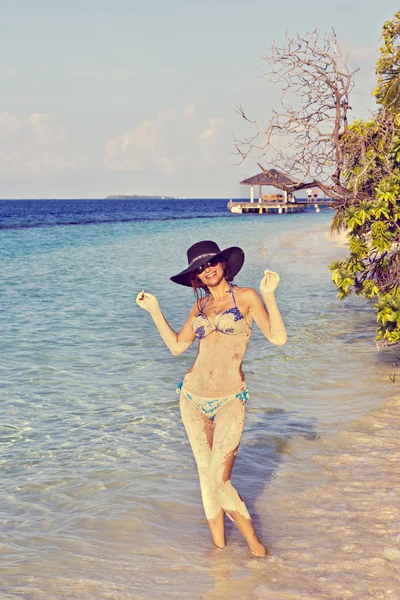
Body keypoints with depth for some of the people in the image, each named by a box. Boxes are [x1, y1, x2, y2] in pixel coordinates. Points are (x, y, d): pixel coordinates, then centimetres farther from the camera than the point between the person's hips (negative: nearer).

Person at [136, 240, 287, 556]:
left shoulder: (245, 296, -2)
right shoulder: (200, 305, 12)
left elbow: (278, 337, -9)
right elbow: (177, 345, 14)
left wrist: (269, 295, -18)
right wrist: (154, 310, 12)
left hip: (229, 401, -5)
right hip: (193, 397, 5)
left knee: (219, 480, -13)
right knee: (206, 474, 9)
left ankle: (253, 541, 6)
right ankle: (219, 544, 22)